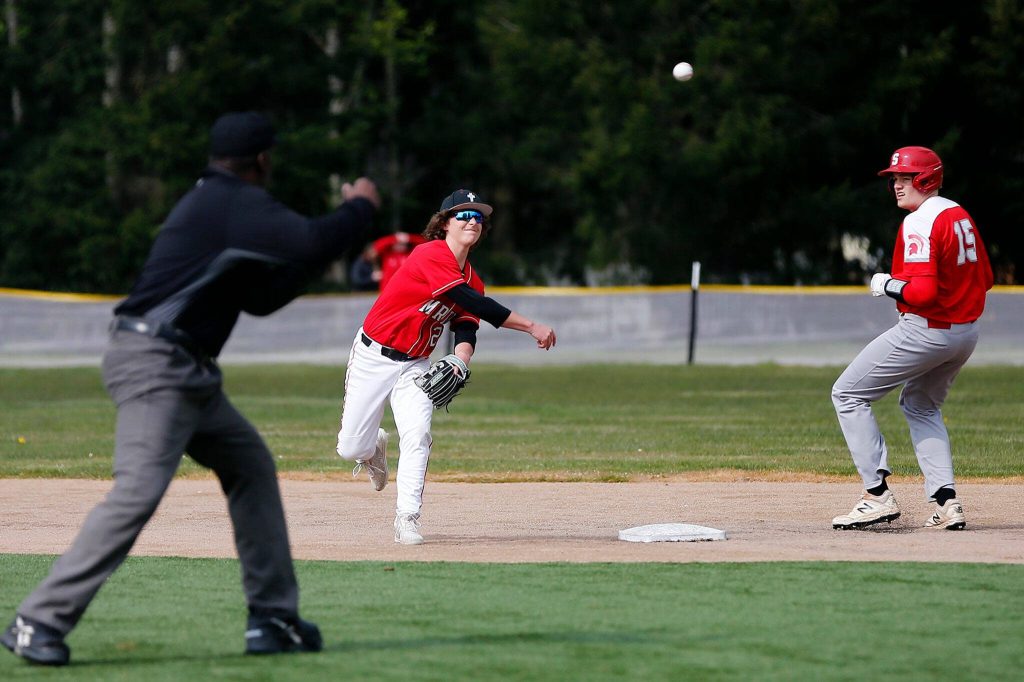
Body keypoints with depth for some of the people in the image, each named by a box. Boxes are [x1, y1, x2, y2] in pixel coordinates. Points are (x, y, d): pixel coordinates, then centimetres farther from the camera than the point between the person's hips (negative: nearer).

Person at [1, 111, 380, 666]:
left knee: (252, 469, 15)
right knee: (137, 492, -20)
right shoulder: (238, 204, -10)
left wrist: (341, 223, 17)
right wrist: (360, 207, -2)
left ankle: (273, 618, 18)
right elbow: (312, 244, -21)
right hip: (153, 364, -11)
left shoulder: (215, 204, 20)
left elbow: (261, 297, 24)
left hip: (188, 374, 11)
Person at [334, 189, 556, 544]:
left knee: (417, 435, -18)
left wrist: (460, 359, -28)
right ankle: (376, 447, 34)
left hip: (416, 365, 5)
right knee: (351, 449, -2)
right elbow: (475, 303, -28)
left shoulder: (471, 279, 4)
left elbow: (466, 328, -4)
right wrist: (530, 326, -30)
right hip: (374, 355, -5)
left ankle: (407, 519, -13)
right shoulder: (431, 256, -21)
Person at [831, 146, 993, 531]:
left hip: (925, 332, -10)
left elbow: (921, 291, -26)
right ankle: (946, 503, 12)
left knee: (848, 394, 1)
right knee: (921, 406, 27)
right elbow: (984, 278, 17)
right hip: (967, 333, 10)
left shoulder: (919, 224, -17)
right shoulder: (961, 216, 12)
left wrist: (887, 286, -10)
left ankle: (878, 496, -6)